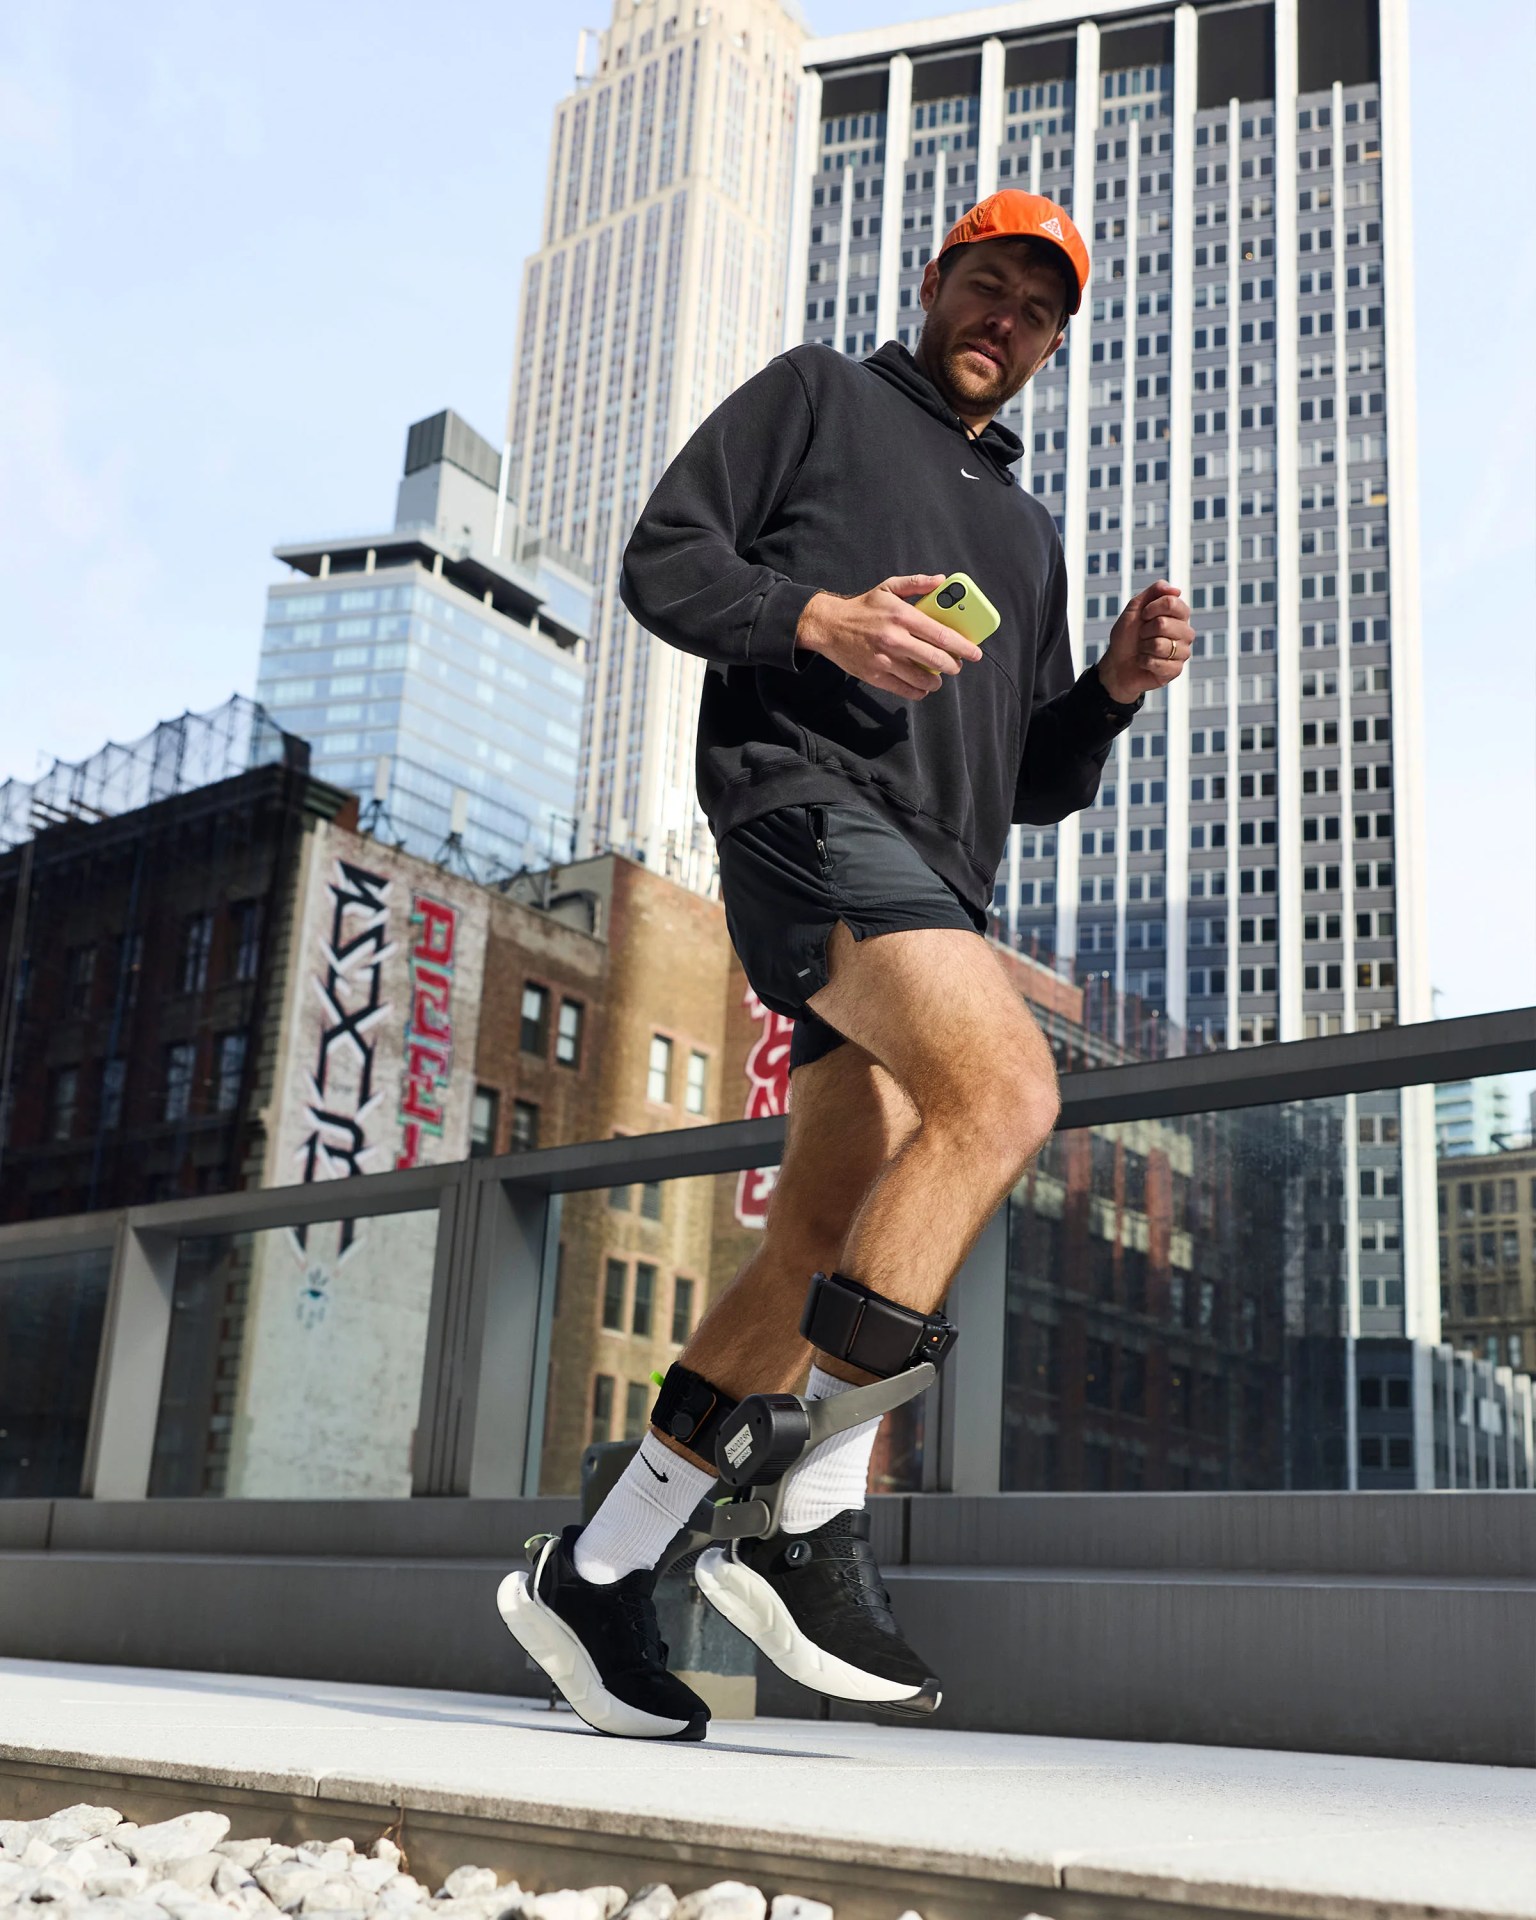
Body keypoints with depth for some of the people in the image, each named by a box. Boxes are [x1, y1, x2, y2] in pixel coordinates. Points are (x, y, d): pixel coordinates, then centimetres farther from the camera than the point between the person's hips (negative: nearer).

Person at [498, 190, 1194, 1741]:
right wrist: (819, 616, -14)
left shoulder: (1027, 532, 33)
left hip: (938, 885, 7)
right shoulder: (815, 395, 17)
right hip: (809, 808, -7)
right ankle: (811, 1527, -25)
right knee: (1005, 1091, -28)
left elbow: (1037, 785, 27)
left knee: (821, 1251, -2)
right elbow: (662, 560, 4)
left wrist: (1118, 684, 6)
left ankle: (593, 1572, 6)